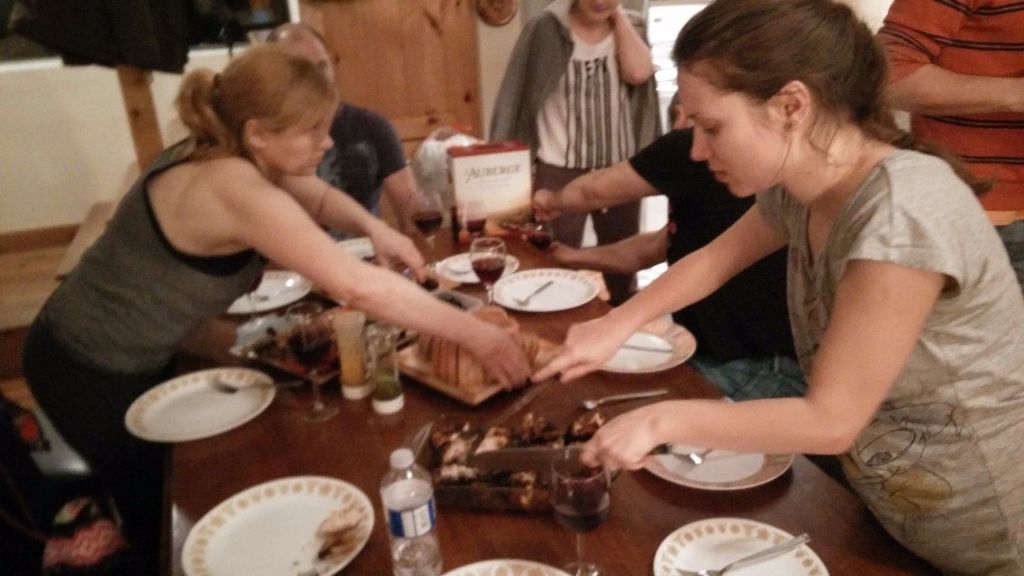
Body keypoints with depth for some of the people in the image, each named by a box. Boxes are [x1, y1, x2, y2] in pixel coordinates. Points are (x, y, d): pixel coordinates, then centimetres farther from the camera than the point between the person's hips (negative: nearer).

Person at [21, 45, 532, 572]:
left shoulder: (231, 154, -7)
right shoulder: (235, 188, -34)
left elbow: (322, 198, 9)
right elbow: (357, 287, -39)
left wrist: (374, 227, -12)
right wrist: (475, 335, -33)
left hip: (132, 354, 8)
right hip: (90, 370, -8)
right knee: (162, 519, 13)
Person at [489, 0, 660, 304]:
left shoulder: (630, 26, 4)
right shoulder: (545, 28, -8)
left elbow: (638, 73, -16)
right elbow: (518, 95, -7)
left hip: (620, 169, 4)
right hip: (560, 171, -3)